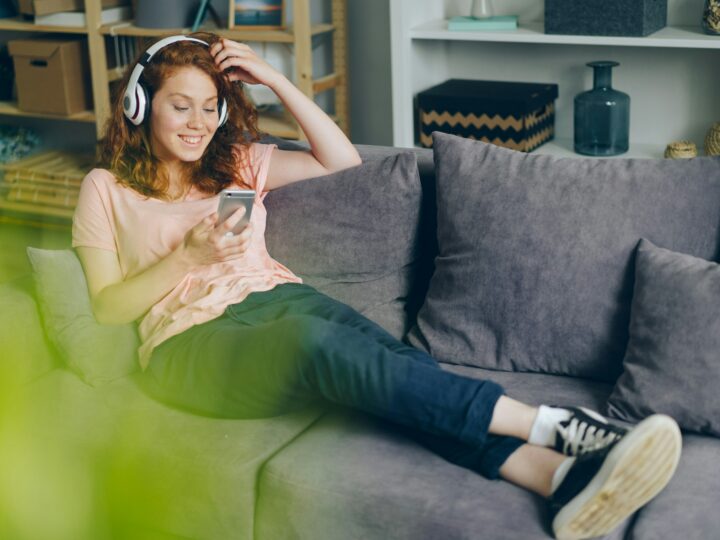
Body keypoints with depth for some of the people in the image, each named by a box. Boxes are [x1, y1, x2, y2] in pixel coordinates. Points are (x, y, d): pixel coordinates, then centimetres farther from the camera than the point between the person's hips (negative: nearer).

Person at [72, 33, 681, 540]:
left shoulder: (238, 163, 23)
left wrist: (276, 79, 10)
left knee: (391, 357, -30)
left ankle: (559, 475, -54)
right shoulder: (106, 189, 13)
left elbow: (344, 159, 18)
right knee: (314, 338, -38)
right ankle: (548, 422, -46)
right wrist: (189, 253, -10)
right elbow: (107, 306, 5)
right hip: (191, 340, -4)